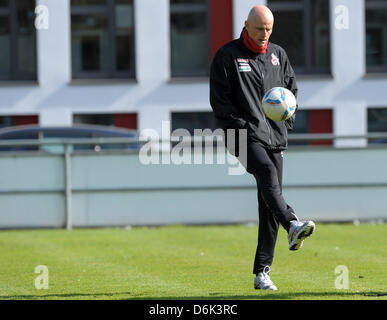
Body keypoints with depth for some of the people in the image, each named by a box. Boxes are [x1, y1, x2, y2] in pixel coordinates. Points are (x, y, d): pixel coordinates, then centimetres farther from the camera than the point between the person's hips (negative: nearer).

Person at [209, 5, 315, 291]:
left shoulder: (278, 55, 15)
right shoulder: (227, 56, 0)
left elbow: (292, 88, 24)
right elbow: (219, 99, -2)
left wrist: (287, 123, 10)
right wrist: (241, 127, -11)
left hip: (275, 137, 5)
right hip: (245, 135, -5)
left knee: (269, 206, 2)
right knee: (266, 171, -35)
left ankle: (262, 272, 6)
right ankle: (292, 226, -55)